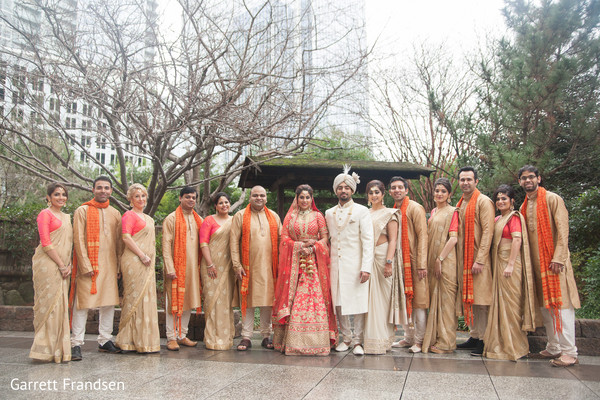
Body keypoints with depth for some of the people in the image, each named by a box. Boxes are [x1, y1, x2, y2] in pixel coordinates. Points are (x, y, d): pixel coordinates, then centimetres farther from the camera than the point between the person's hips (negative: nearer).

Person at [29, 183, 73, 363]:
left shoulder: (66, 217, 20)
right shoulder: (45, 214, -3)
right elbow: (45, 243, -11)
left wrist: (69, 265, 4)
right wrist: (61, 265, -13)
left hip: (62, 266, 7)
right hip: (47, 264, -7)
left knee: (60, 304, 7)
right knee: (49, 302, -8)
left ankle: (58, 349, 13)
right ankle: (46, 348, -4)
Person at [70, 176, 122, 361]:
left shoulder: (115, 214, 13)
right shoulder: (83, 211, 1)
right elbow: (78, 240, -5)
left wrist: (119, 265, 7)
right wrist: (85, 265, -12)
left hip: (109, 265, 5)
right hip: (88, 265, -4)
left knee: (109, 303, 7)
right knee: (82, 304, -4)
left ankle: (105, 340, 17)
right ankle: (76, 344, 2)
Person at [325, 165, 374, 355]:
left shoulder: (361, 211, 1)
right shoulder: (329, 213, 14)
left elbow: (368, 240, -5)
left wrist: (366, 267, -14)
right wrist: (326, 263, 8)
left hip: (355, 265, -4)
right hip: (336, 265, 4)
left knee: (358, 302, -3)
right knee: (339, 302, 5)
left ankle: (358, 341, 7)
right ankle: (346, 338, 18)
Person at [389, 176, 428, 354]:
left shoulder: (415, 208, -7)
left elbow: (422, 236, -13)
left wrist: (421, 264, -18)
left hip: (414, 260, -7)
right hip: (399, 261, 7)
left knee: (418, 301, -3)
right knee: (404, 300, 12)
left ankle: (419, 340, 4)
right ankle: (408, 337, 21)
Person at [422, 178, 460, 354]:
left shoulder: (452, 212, -5)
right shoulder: (433, 212, 16)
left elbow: (454, 238, -14)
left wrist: (440, 258, -18)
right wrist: (429, 261, 12)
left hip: (446, 260, -7)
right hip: (432, 260, 7)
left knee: (446, 299, -4)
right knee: (434, 298, 11)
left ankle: (446, 342, 2)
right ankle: (435, 338, 19)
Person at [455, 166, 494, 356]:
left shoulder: (483, 201, -7)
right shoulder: (460, 204, 16)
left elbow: (488, 232, -13)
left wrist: (480, 260, -19)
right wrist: (459, 259, 12)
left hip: (479, 258, -7)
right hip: (463, 259, 7)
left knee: (481, 299, -5)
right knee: (468, 298, 10)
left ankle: (484, 340, 1)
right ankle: (474, 336, 18)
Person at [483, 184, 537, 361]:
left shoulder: (513, 217, -7)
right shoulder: (497, 219, 17)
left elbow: (517, 240, -16)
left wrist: (510, 264, -22)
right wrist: (495, 265, 11)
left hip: (509, 264, -8)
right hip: (498, 264, 8)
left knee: (510, 302, -4)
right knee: (500, 302, 10)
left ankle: (513, 346, 5)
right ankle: (502, 343, 17)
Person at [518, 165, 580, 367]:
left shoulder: (552, 199, -5)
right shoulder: (524, 206, 15)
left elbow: (562, 230, -11)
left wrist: (558, 258, -19)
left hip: (554, 261, -7)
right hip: (536, 262, 7)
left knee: (561, 304, -7)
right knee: (545, 305, 10)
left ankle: (569, 352, -4)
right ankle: (553, 348, 18)